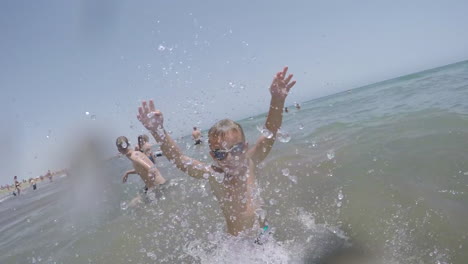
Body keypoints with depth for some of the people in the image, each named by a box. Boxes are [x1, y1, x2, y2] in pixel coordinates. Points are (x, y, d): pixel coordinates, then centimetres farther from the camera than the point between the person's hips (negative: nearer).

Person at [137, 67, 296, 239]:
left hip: (264, 232, 2)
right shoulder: (213, 175, -21)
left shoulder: (249, 163, -15)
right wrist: (158, 132, -46)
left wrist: (277, 100, -36)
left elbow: (271, 130, -22)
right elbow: (178, 159, -32)